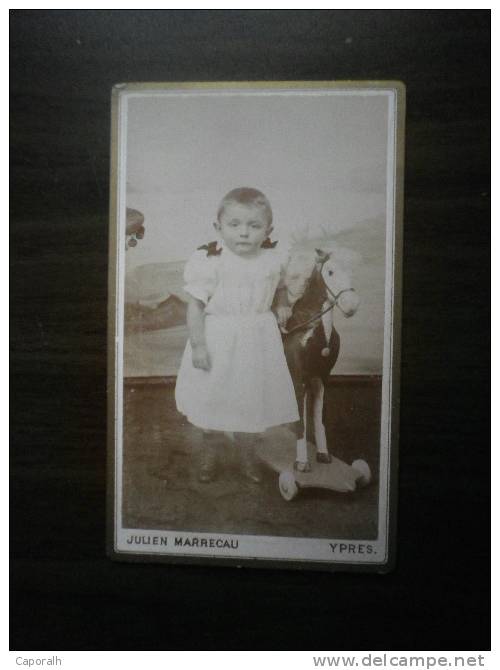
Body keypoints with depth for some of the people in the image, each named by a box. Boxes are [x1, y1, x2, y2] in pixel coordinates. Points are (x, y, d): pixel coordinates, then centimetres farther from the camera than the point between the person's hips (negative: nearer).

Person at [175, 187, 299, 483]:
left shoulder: (273, 259, -5)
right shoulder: (209, 261, -16)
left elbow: (280, 287, 16)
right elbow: (196, 305, -12)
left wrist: (282, 306, -3)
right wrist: (197, 344, -14)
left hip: (257, 340, 3)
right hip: (217, 339, -2)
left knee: (252, 398, 14)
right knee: (212, 398, 12)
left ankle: (247, 453, 38)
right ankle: (209, 453, 36)